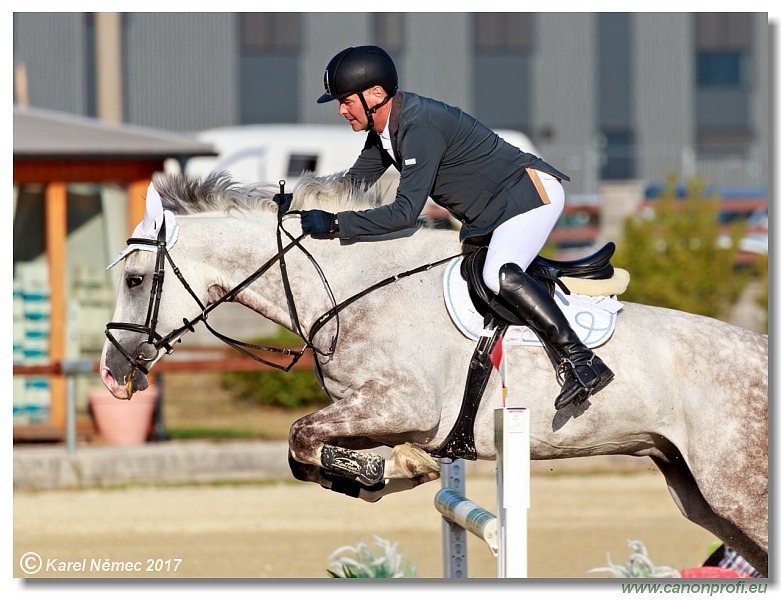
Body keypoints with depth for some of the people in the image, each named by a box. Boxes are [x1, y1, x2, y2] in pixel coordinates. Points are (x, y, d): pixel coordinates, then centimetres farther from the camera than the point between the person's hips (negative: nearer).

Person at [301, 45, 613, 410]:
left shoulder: (420, 126, -26)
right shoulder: (385, 128, 4)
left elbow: (406, 211, -31)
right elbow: (355, 181, 16)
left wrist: (334, 224, -31)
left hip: (530, 193, -11)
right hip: (490, 212, 11)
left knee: (499, 275, -31)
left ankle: (581, 362, -34)